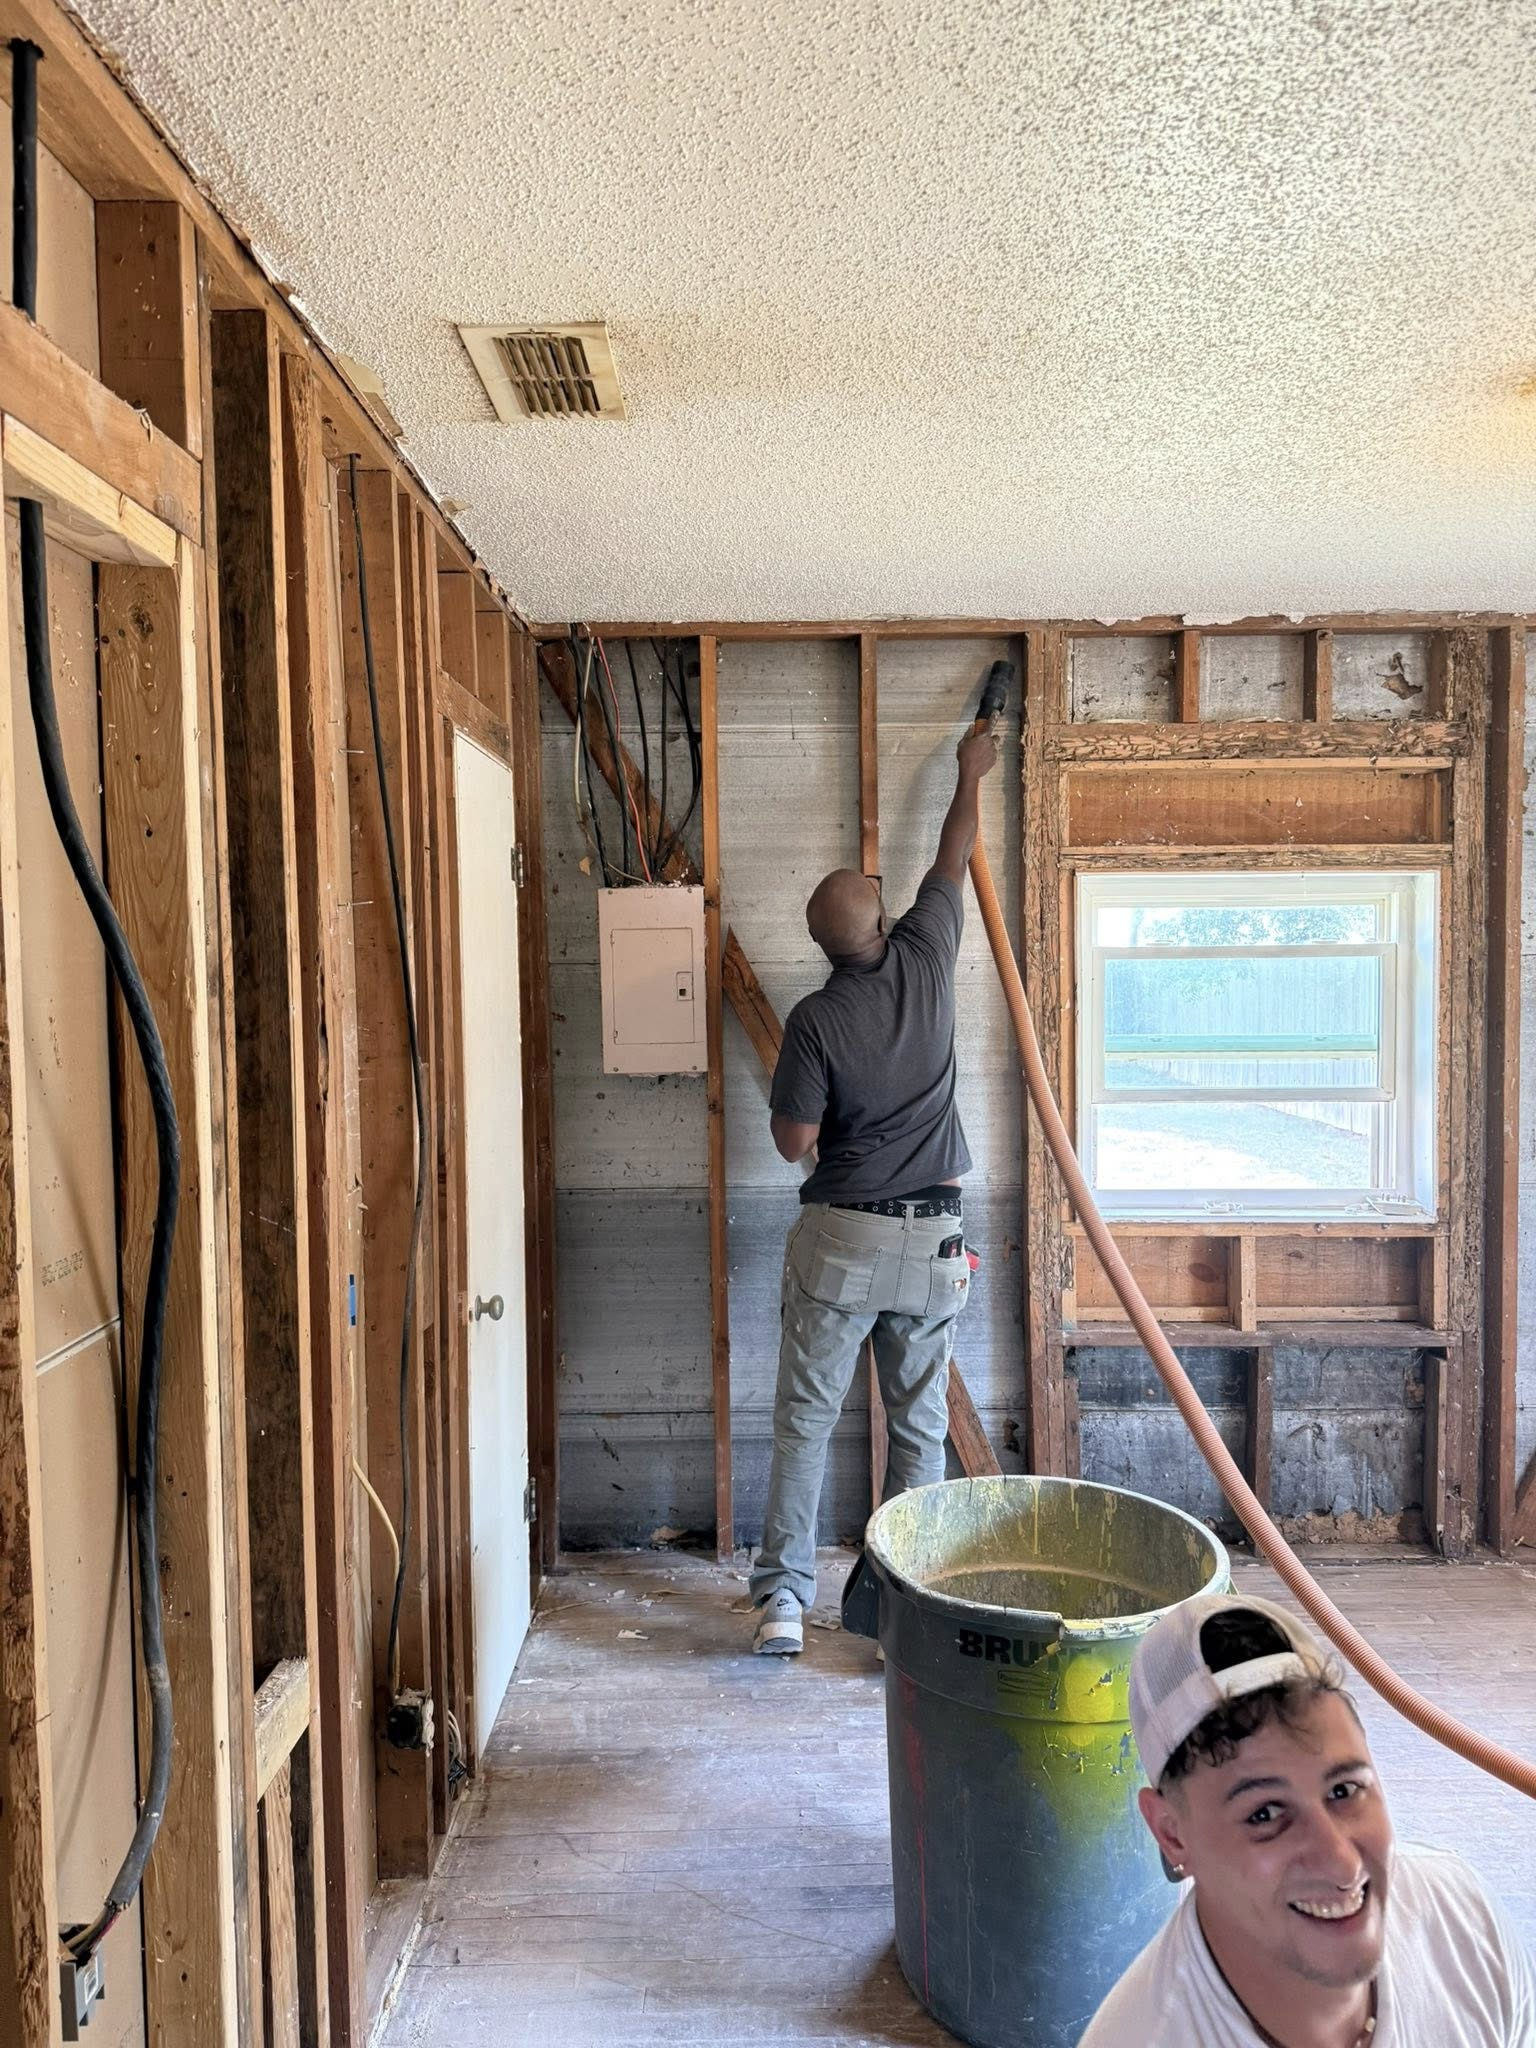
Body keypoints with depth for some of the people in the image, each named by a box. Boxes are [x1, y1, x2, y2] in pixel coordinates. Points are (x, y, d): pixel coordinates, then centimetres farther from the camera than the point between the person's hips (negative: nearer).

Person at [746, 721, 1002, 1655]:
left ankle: (784, 1595, 10)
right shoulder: (927, 962, -4)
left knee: (805, 1421, 8)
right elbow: (953, 860, 12)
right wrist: (972, 772, 27)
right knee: (920, 1427, 11)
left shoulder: (815, 1020, -12)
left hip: (841, 1239, -3)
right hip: (933, 1239, 3)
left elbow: (795, 1141, -8)